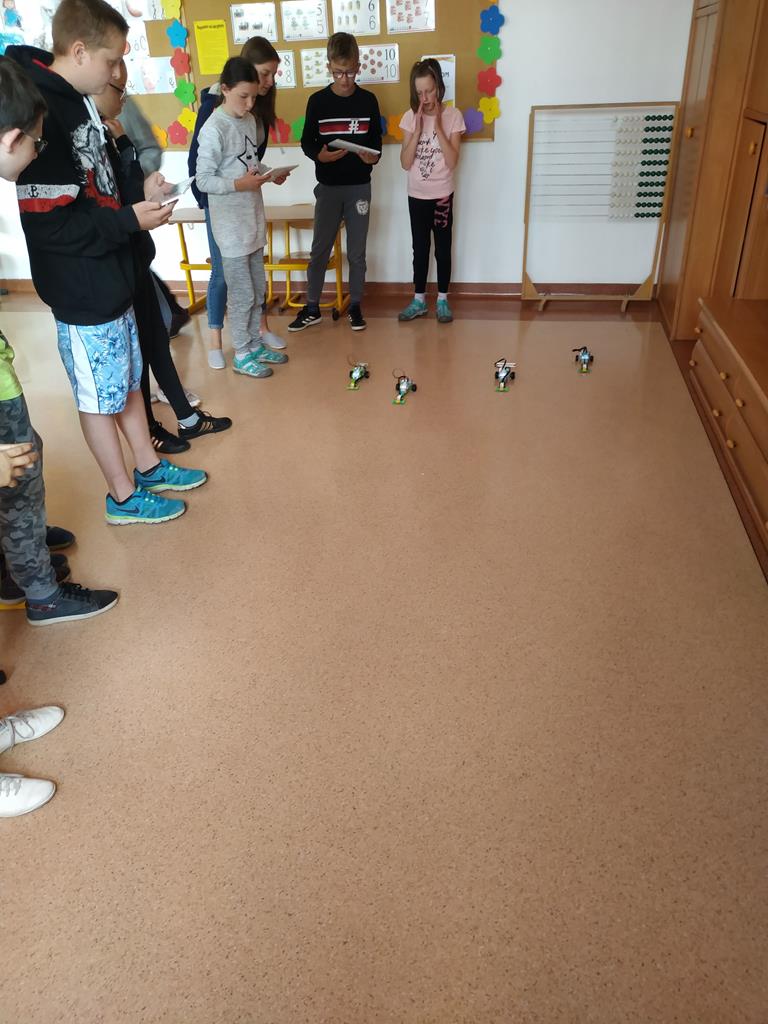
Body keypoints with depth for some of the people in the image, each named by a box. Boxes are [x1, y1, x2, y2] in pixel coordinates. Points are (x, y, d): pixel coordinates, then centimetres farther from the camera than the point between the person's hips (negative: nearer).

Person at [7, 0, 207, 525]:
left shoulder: (78, 100, 8)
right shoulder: (40, 112, -21)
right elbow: (48, 224, -24)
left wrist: (137, 189, 6)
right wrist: (129, 220, -19)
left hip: (111, 276, 9)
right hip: (83, 292, -9)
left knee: (129, 378, 20)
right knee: (100, 396, 5)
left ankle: (149, 466, 37)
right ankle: (124, 497, 21)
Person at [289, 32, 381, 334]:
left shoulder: (368, 100, 2)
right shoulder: (317, 101, -1)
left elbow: (376, 138, 7)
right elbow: (306, 142, 1)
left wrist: (374, 156, -16)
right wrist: (320, 155, -20)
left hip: (359, 186, 1)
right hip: (328, 187, 0)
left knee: (356, 251, 6)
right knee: (320, 249, 4)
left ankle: (355, 306, 18)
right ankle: (312, 308, 15)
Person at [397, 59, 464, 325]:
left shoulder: (453, 116, -7)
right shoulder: (409, 117, -1)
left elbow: (452, 162, -16)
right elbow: (405, 163, -8)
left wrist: (438, 127, -20)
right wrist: (418, 130, -17)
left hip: (442, 195, -2)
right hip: (416, 196, 2)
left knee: (442, 249, 6)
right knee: (420, 249, 10)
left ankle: (442, 300, 18)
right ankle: (419, 300, 20)